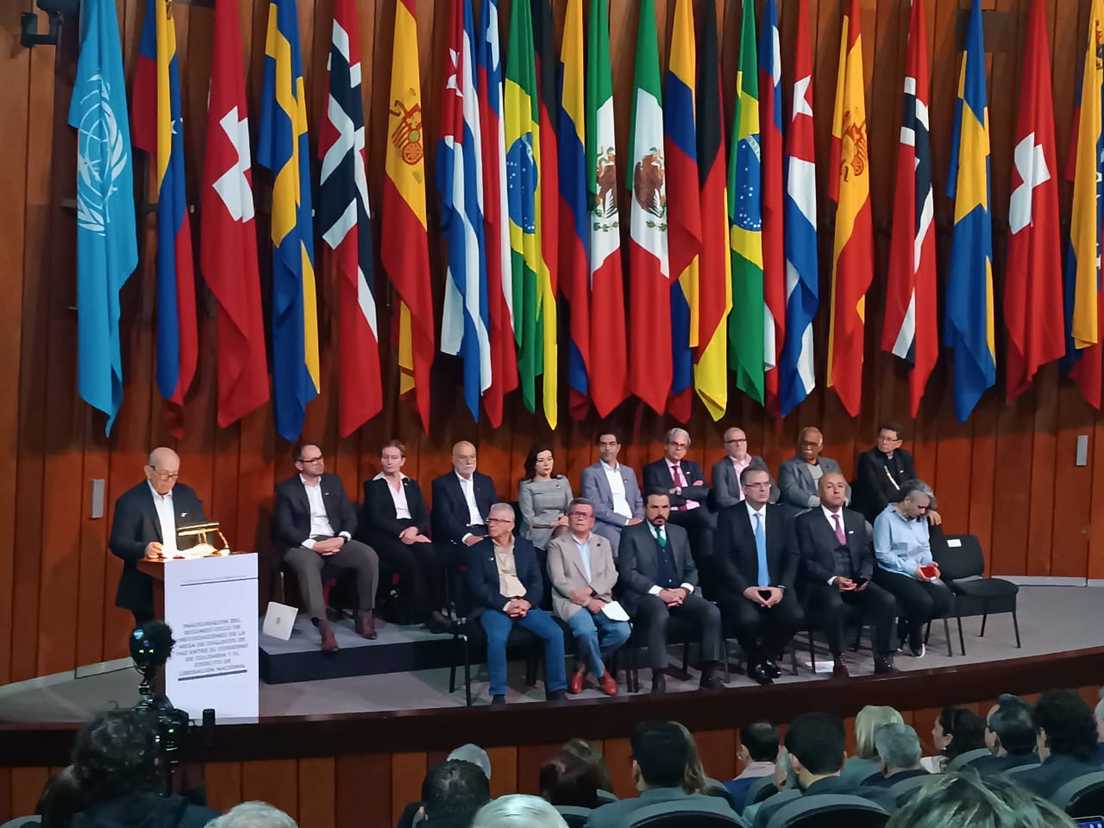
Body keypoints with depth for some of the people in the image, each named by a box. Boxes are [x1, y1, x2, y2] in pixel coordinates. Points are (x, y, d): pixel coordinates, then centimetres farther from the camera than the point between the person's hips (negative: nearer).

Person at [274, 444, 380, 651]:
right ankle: (324, 629, -49)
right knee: (307, 565, -39)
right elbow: (284, 528, -6)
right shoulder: (286, 489, 3)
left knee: (369, 556, -23)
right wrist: (313, 545, -18)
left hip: (335, 541, 4)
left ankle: (364, 617, -14)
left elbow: (350, 516, 12)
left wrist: (342, 538, -9)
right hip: (304, 544, -4)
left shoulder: (333, 482, 16)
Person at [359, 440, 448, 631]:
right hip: (385, 535, -3)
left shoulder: (412, 485, 22)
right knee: (409, 560, -33)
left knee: (431, 557, -30)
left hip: (412, 532, 3)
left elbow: (424, 516, 12)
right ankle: (422, 612, -29)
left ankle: (435, 609, -32)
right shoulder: (373, 485, 11)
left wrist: (414, 529, -11)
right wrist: (402, 532, -16)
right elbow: (376, 518, -4)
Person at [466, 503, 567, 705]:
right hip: (495, 606, -3)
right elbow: (477, 586, -4)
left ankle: (556, 690, -7)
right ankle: (498, 694, -23)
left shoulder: (525, 547, 13)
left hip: (525, 604, 3)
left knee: (555, 633, -20)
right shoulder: (479, 550, 5)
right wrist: (506, 605, -15)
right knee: (497, 637, -34)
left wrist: (526, 602, -12)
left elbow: (537, 581, 9)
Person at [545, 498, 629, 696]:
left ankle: (583, 666, 0)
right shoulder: (557, 545, 8)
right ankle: (601, 673, -5)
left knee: (622, 631, -23)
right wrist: (587, 602, -14)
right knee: (586, 631, -34)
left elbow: (611, 575, 7)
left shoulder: (603, 543, 20)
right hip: (570, 601, -4)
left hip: (599, 600, 4)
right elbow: (559, 581, -4)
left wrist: (590, 590, -13)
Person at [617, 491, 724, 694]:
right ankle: (658, 677, -33)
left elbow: (691, 569, 18)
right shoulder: (631, 534, 4)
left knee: (712, 612, -22)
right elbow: (627, 572, -6)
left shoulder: (679, 532, 20)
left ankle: (709, 673, -18)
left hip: (678, 593, 5)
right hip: (646, 595, -5)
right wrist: (659, 592, -16)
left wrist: (684, 589, -5)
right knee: (659, 615, -38)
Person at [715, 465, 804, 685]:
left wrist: (781, 588, -10)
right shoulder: (729, 517, 1)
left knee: (795, 616, -25)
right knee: (748, 619, -33)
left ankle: (770, 655, 5)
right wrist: (746, 589, -17)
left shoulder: (781, 516, 11)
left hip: (776, 588, 3)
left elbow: (793, 556, 6)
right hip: (741, 589, -3)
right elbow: (724, 559, -6)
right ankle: (755, 660, 0)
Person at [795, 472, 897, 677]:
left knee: (888, 601, -23)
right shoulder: (806, 521, 2)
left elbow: (866, 556, 14)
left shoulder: (857, 519, 17)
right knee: (834, 604, -38)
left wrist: (864, 577, -7)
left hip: (855, 581, 4)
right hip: (822, 584, -4)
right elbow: (806, 561, -6)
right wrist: (832, 579, -20)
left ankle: (883, 658, -10)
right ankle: (839, 661, -20)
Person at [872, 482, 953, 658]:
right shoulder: (886, 519, -10)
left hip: (919, 572, 7)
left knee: (945, 601, -16)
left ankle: (906, 625, 8)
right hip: (893, 573, -7)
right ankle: (915, 640, 3)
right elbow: (882, 554, -14)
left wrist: (929, 564, -4)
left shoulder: (921, 518, 12)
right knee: (923, 602, -29)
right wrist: (911, 569, -17)